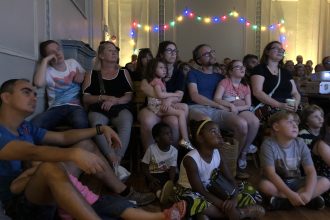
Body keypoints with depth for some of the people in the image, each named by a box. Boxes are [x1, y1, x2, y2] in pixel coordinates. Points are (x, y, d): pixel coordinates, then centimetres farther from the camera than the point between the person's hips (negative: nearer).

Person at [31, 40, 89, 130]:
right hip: (55, 108, 0)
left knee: (81, 123, -37)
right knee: (34, 125, -31)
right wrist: (45, 61, -11)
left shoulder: (73, 63, 16)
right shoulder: (46, 70, 3)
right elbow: (38, 83, -20)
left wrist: (82, 76, 5)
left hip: (75, 107, 1)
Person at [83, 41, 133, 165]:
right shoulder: (92, 74, 18)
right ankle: (114, 160, -34)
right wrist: (103, 97, -9)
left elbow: (130, 95, 10)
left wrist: (114, 101, -10)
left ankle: (117, 160, -34)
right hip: (98, 109, 0)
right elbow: (85, 98, 8)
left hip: (121, 108, 1)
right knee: (97, 125, -36)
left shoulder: (123, 72, 21)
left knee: (126, 124, -35)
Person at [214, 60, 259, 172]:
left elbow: (248, 105, 7)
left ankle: (243, 152, -11)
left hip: (242, 111, 5)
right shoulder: (224, 82, 0)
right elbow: (216, 99, -12)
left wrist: (237, 108, -13)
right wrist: (231, 105, -26)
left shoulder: (246, 86, 16)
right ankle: (246, 146, -5)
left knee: (255, 122, -28)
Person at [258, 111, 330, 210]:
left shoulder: (301, 144, -7)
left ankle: (282, 201, -21)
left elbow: (311, 171, -12)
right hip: (277, 183, -4)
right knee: (264, 185, -36)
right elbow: (271, 173, -25)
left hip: (295, 182, 4)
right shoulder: (268, 144, -19)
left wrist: (308, 193, -30)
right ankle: (310, 199, -20)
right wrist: (290, 194, -34)